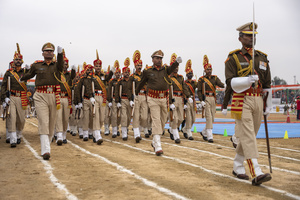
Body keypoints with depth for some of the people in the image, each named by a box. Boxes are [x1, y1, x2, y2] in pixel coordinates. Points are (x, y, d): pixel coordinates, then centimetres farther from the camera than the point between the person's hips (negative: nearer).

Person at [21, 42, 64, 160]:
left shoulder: (57, 65, 11)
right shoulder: (36, 65, 12)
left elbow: (61, 65, -15)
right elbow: (30, 74, 32)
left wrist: (60, 53, -32)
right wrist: (22, 79, 50)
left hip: (54, 97, 2)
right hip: (41, 97, -1)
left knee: (51, 123, 9)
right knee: (43, 123, -13)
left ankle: (45, 145, 27)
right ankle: (45, 150, -18)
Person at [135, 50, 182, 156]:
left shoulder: (165, 69, 6)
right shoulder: (147, 71, 1)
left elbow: (172, 68, -17)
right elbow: (141, 83, 15)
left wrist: (177, 62, -38)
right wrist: (136, 93, 24)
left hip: (164, 99, 4)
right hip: (153, 99, -4)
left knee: (163, 121, 12)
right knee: (156, 121, -12)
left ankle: (154, 142, 32)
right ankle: (158, 146, -14)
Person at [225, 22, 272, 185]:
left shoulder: (262, 58, 13)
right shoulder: (233, 58, -1)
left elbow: (267, 85, 17)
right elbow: (230, 82, -9)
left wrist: (268, 105, 15)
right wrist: (247, 80, -25)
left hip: (258, 101, 6)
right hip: (242, 101, -5)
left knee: (249, 136, 11)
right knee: (248, 136, -13)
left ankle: (237, 168, 26)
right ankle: (256, 173, -17)